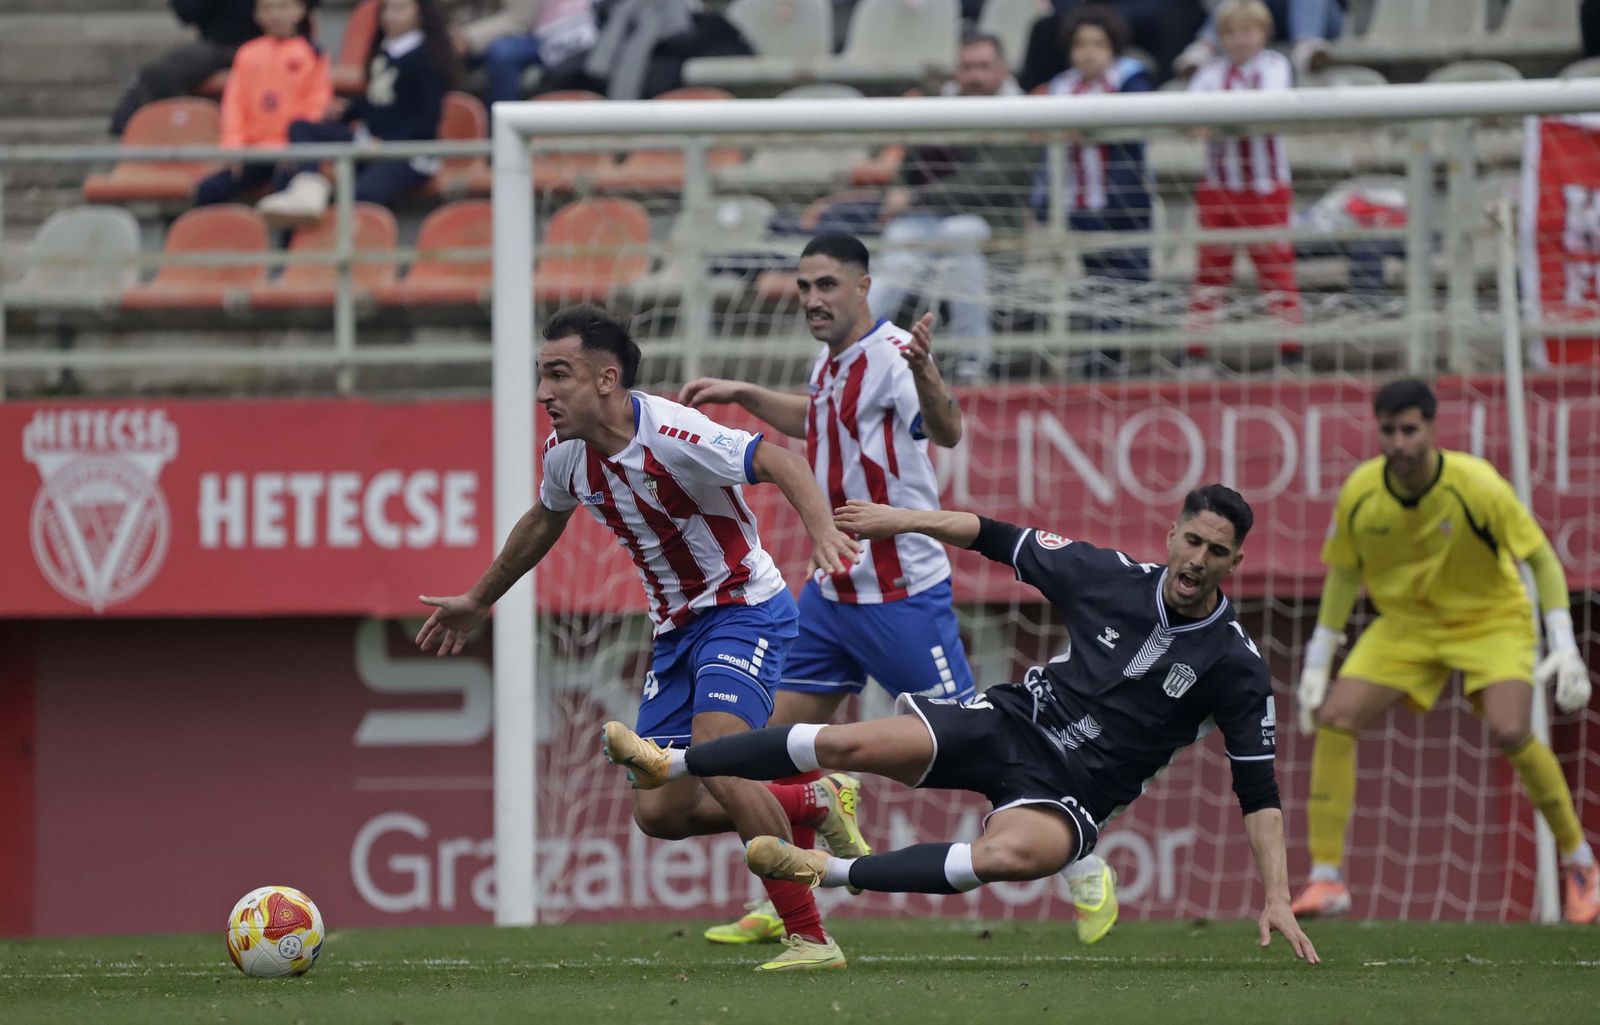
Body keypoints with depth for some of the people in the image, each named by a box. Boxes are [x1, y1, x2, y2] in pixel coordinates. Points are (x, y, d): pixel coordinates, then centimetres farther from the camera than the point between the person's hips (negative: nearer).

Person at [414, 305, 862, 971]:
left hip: (743, 610, -8)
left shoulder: (671, 436, -24)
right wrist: (478, 601, 33)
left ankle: (810, 938, -23)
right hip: (676, 630, 8)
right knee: (661, 812, 1)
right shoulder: (567, 453, 0)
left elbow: (779, 462, -29)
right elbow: (545, 520, 21)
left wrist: (820, 528, -48)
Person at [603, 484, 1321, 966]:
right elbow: (1003, 541, 12)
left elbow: (1258, 792, -5)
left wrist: (1278, 899, -13)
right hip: (1012, 722, 3)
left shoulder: (1234, 667, -8)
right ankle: (668, 766, -2)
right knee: (855, 744, -16)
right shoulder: (1108, 576, -2)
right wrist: (907, 520, 9)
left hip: (1068, 794, -3)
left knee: (1012, 852, -38)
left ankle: (831, 872, -28)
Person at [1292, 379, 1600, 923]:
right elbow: (1344, 572, 4)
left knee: (1509, 733, -26)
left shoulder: (1476, 485, -25)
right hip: (1405, 623, 4)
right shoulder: (1360, 493, -14)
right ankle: (1325, 880, -6)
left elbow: (1543, 560, -16)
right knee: (1334, 719, -15)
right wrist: (1318, 662, 2)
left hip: (1490, 619, -4)